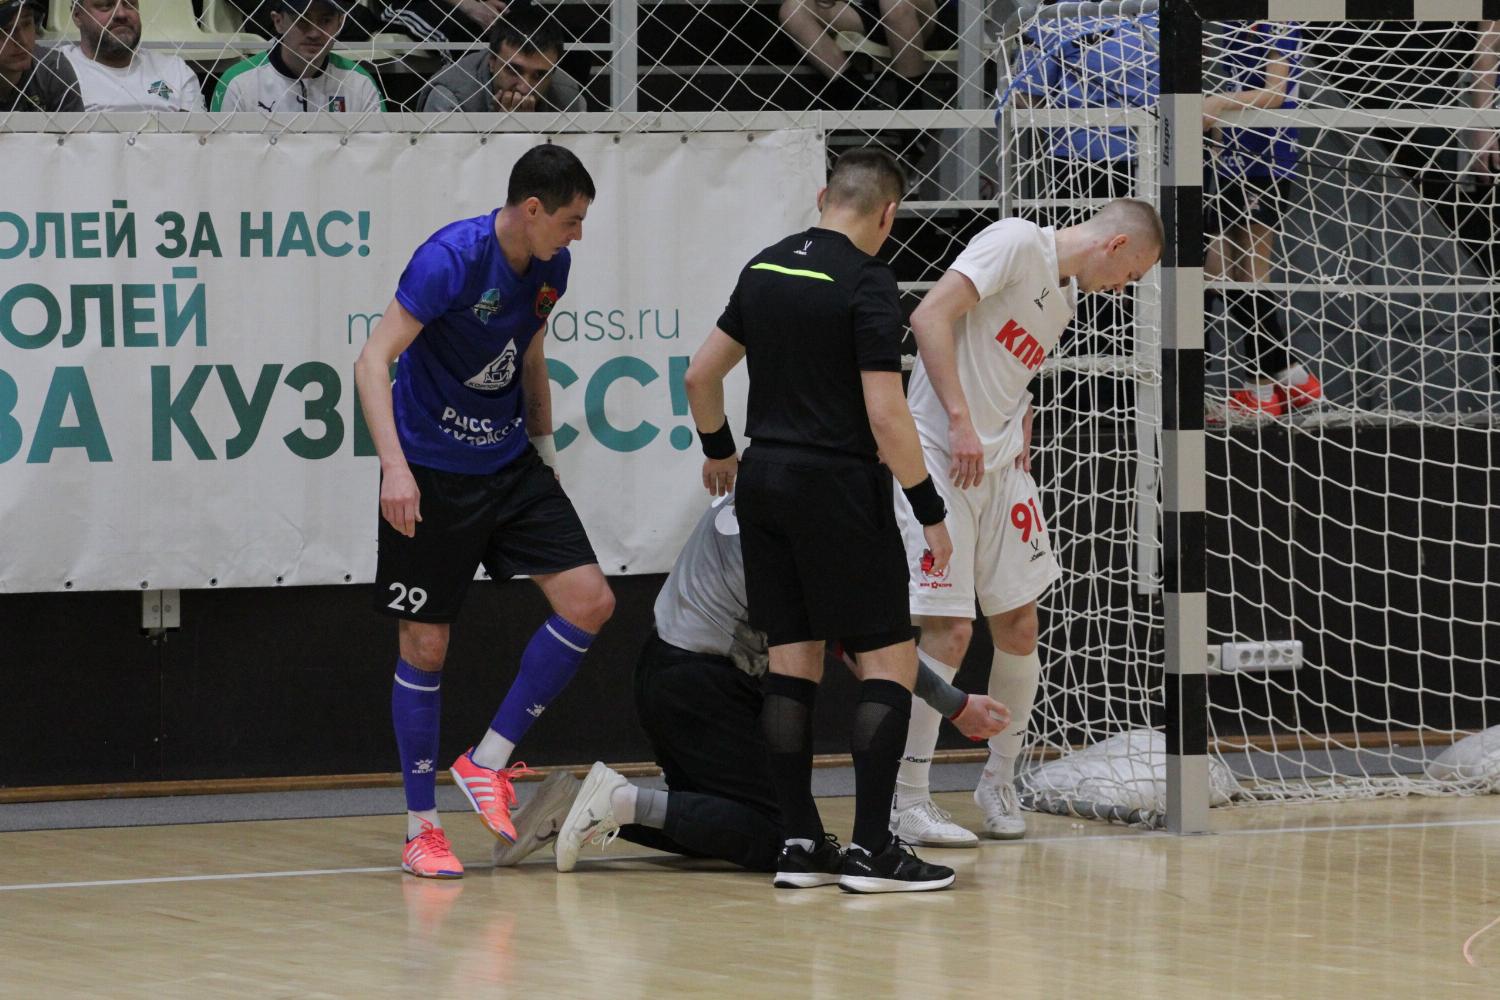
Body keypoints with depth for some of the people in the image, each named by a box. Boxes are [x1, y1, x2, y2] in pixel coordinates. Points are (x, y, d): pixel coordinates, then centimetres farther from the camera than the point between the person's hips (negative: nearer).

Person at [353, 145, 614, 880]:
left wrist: (544, 448, 19)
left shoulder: (549, 268, 1)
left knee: (589, 602, -6)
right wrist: (395, 465, -35)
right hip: (431, 474, -7)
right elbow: (373, 361, -25)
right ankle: (421, 827, 10)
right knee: (425, 645, -1)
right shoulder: (451, 259, -21)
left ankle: (488, 762, 6)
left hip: (509, 464, 7)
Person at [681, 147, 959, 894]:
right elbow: (885, 416, -17)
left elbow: (700, 375, 17)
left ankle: (799, 842, 9)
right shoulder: (866, 284, -12)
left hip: (766, 482, 7)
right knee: (889, 660, -2)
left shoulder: (765, 268, 9)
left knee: (792, 659, 10)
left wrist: (719, 450, 34)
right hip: (838, 488, -7)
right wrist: (930, 511, -10)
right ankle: (870, 848, -8)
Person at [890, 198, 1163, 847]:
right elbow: (929, 317, -20)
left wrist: (1020, 446, 10)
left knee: (1019, 623, 9)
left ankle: (1000, 783, 26)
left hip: (999, 467, 9)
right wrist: (961, 422, -24)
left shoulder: (1067, 299, 15)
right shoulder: (1016, 242, -12)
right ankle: (907, 803, 0)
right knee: (949, 631, -10)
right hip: (938, 459, -9)